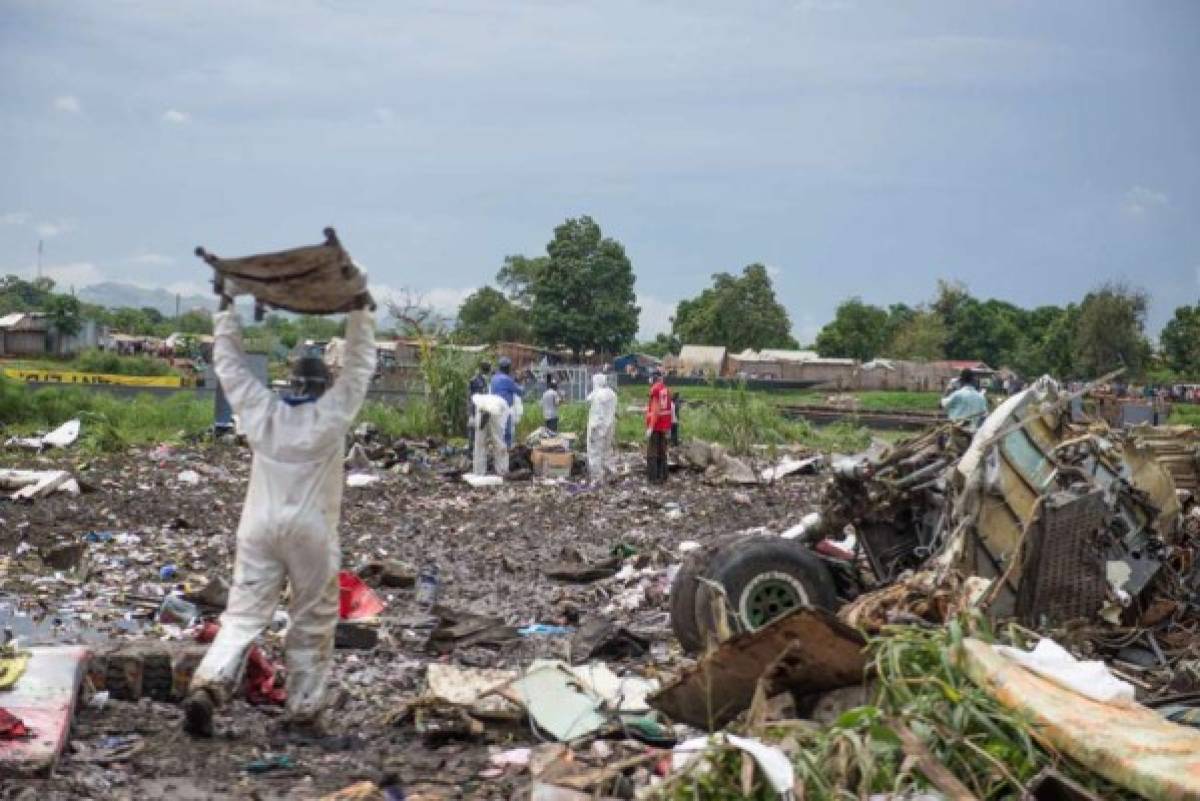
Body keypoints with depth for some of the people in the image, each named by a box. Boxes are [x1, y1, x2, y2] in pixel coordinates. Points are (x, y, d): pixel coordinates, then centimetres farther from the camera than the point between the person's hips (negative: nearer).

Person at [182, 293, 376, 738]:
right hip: (311, 534, -2)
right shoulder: (331, 416, -6)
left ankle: (207, 686, -19)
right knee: (312, 625, 8)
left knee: (243, 615, 1)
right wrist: (360, 313, 8)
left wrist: (226, 312, 20)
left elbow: (229, 365, 12)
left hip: (260, 530, 3)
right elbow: (359, 367, 2)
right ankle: (303, 712, 11)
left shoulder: (261, 412, 2)